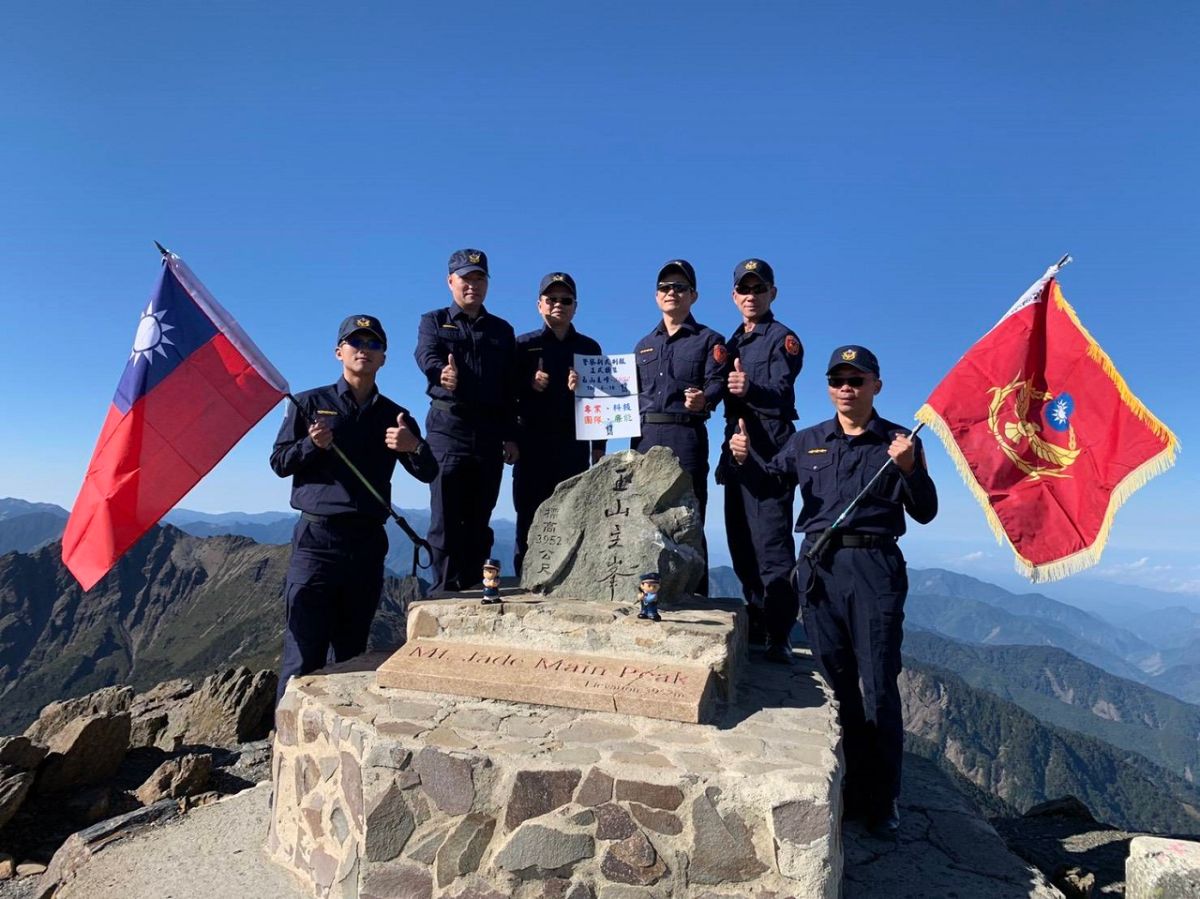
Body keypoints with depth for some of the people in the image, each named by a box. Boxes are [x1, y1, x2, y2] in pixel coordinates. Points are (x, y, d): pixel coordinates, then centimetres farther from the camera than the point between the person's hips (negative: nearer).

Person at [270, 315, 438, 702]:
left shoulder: (395, 416, 13)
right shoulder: (310, 403, 8)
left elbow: (428, 473, 7)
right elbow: (279, 462, 6)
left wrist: (413, 447, -14)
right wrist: (312, 445, -14)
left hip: (368, 543, 3)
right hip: (317, 539, -3)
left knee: (352, 652, 10)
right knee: (304, 652, -6)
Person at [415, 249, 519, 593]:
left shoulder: (502, 330, 17)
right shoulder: (434, 322, 11)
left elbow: (511, 388, 12)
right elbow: (427, 357, -12)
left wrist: (511, 436, 3)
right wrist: (442, 373, -35)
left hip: (490, 433, 3)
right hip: (448, 426, -2)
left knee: (479, 519, 7)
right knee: (446, 516, -6)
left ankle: (472, 589, 15)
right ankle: (444, 591, -1)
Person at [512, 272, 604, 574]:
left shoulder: (589, 348, 13)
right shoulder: (524, 345, 10)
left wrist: (599, 446, -1)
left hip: (574, 446, 1)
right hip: (532, 445, -1)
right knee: (530, 523, 0)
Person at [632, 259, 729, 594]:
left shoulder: (709, 340, 7)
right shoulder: (643, 345, 23)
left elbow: (717, 384, -7)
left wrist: (704, 400, -28)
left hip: (686, 436, -5)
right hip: (644, 437, 5)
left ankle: (694, 595, -1)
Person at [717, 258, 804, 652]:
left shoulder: (783, 339, -2)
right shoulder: (732, 343, 20)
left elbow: (781, 393, -17)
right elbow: (726, 397, 16)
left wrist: (750, 389, -36)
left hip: (769, 446, -8)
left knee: (770, 542, -12)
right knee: (742, 542, 11)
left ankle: (778, 636, -8)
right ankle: (756, 626, 22)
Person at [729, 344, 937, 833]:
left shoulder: (899, 442, 5)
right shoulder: (807, 441, 14)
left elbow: (925, 512, 1)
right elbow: (773, 481, 19)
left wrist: (909, 469, -16)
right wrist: (746, 459, -1)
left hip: (874, 567, -3)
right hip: (818, 566, 3)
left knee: (878, 685, -2)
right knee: (835, 683, 11)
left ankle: (882, 800, 12)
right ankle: (848, 790, 24)